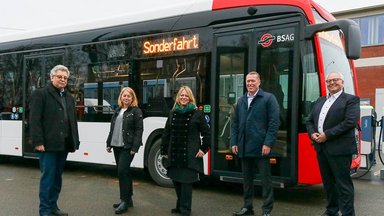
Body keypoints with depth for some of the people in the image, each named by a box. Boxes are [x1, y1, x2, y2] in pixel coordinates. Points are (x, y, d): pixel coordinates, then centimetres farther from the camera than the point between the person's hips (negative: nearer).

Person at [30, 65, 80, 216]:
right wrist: (38, 142, -17)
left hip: (63, 145, 6)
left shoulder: (69, 98, 18)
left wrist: (75, 142, 9)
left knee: (57, 177, 13)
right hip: (48, 145, -6)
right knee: (48, 177, -3)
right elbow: (34, 120, -10)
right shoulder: (40, 94, -2)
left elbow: (73, 121, 16)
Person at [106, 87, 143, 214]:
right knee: (124, 172, 11)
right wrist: (109, 143, 14)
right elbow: (112, 129, 19)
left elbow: (139, 130, -11)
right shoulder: (118, 111, 15)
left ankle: (125, 201, -3)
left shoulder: (136, 111, -5)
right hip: (116, 146, 7)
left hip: (127, 147, -7)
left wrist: (135, 147, -18)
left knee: (122, 172, -12)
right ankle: (127, 199, 20)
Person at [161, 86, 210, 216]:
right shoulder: (173, 113, 10)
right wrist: (164, 150, 12)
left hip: (190, 155, -5)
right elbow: (166, 133, 13)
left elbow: (207, 133, 0)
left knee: (186, 181, -4)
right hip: (174, 154, 5)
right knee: (176, 180, 11)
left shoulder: (197, 113, -3)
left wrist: (204, 149, -4)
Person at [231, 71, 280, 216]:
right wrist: (234, 142, 7)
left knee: (265, 179, 2)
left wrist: (268, 143, -15)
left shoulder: (269, 98, -3)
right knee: (247, 178, 14)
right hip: (244, 148, 6)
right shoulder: (241, 101, 14)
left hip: (261, 147, -5)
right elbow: (235, 123, 16)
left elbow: (274, 122, -9)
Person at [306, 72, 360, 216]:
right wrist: (312, 134, -4)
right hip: (321, 147, 7)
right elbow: (310, 120, 17)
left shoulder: (351, 100, -3)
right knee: (328, 181, 16)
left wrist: (327, 135, -18)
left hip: (339, 149, -7)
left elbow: (350, 122, -16)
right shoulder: (320, 101, 17)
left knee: (343, 183, -3)